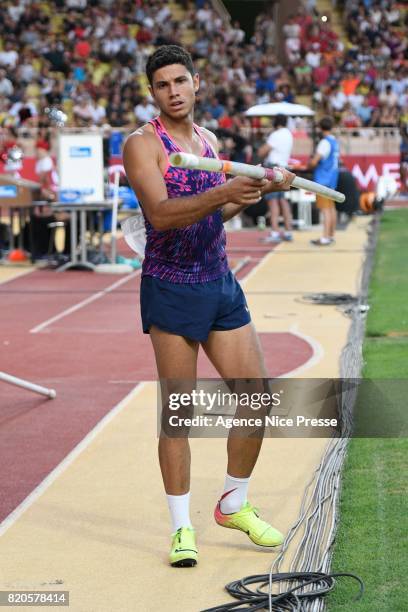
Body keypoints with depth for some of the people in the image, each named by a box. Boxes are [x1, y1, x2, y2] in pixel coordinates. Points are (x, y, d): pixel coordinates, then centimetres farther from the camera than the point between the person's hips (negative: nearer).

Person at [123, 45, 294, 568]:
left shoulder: (208, 140, 13)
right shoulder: (142, 143, -9)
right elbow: (161, 214, -23)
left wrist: (260, 188, 13)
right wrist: (223, 193, -32)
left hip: (221, 286, 7)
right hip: (171, 290, -7)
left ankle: (234, 505, 24)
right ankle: (182, 528, 7)